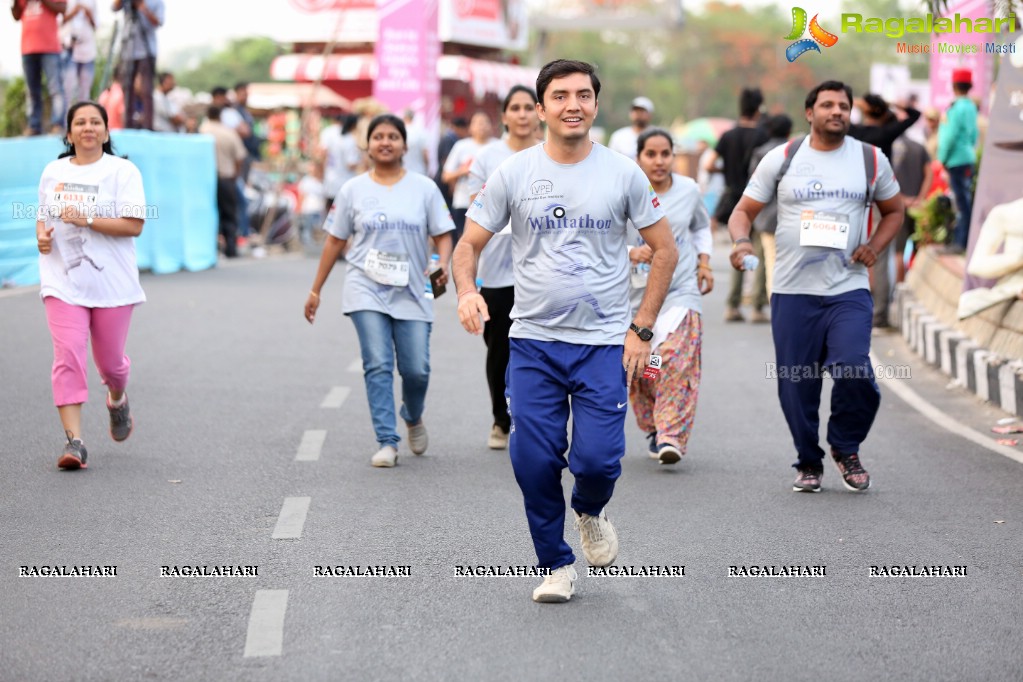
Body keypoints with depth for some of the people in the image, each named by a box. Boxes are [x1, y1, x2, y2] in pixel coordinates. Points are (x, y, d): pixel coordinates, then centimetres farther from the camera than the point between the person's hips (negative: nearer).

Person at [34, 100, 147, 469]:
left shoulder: (123, 171, -3)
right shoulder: (53, 172, 10)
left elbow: (134, 225, -12)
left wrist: (87, 220, -20)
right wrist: (42, 235, 1)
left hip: (112, 283, -2)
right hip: (62, 280, 2)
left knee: (109, 359, 8)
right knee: (68, 355, -12)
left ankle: (118, 400, 45)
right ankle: (74, 441, -13)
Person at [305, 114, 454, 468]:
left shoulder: (424, 188, 5)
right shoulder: (354, 190, 6)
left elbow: (442, 235, 5)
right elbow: (335, 241, 11)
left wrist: (442, 265, -16)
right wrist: (315, 290, 11)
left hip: (411, 293, 0)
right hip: (367, 291, 0)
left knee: (416, 370, -2)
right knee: (378, 365, -10)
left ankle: (413, 418, 30)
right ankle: (387, 443, -6)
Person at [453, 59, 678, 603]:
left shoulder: (623, 173, 0)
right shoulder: (513, 174, 0)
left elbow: (665, 250, 6)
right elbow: (470, 242, 4)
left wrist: (642, 330, -1)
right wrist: (467, 290, -18)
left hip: (605, 343, -1)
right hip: (533, 341, 1)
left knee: (597, 458, -10)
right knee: (533, 462, -2)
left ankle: (590, 513, 26)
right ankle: (556, 565, 19)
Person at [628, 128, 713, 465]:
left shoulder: (688, 190, 4)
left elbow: (701, 227, 23)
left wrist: (704, 261, 9)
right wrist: (631, 253, -27)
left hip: (682, 289, 0)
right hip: (638, 292, 0)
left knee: (676, 360, -16)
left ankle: (672, 437, -19)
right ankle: (655, 429, 26)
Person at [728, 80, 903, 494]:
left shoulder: (871, 160, 7)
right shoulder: (781, 158, 4)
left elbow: (894, 211, 20)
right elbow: (744, 211, 7)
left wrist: (875, 246, 0)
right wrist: (741, 240, -15)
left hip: (849, 289, 0)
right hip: (793, 291, 1)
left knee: (853, 369, -20)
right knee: (797, 386, 3)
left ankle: (846, 448, 6)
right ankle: (809, 464, 23)